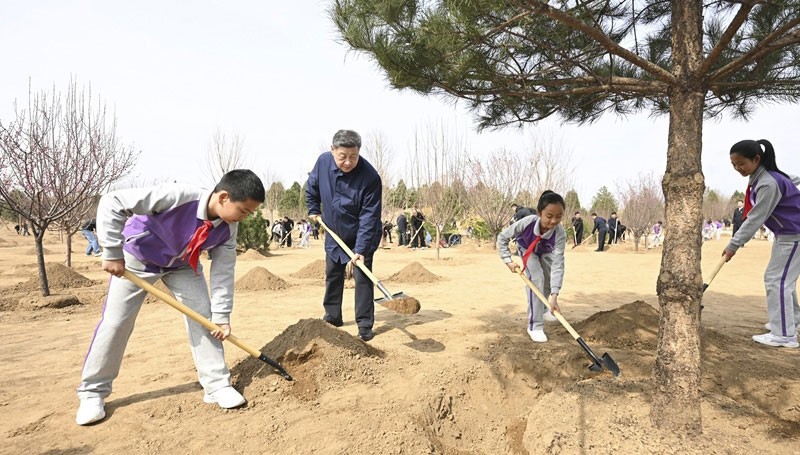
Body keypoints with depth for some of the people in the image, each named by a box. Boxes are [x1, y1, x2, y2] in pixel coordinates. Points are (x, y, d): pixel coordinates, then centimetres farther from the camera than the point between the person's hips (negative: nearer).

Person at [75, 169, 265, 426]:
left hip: (183, 264, 4)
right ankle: (93, 392, 17)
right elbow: (112, 203, -35)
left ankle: (217, 384, 5)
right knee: (115, 322, -1)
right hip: (137, 258, -4)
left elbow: (223, 272, -13)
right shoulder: (178, 197, -40)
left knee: (203, 316, -6)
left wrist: (222, 316, -14)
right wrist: (112, 253, -31)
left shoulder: (228, 228, -22)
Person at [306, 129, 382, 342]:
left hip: (361, 237, -5)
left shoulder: (370, 177, -30)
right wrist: (313, 210, 11)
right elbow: (312, 186, 8)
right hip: (334, 235, 5)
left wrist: (361, 249, -31)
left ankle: (365, 325, 4)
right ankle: (332, 317, 30)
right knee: (332, 275, 14)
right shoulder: (323, 161, -16)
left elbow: (369, 217, -28)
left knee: (362, 277, -7)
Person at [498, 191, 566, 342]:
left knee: (550, 279, 5)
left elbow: (558, 264, -44)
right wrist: (508, 260, -32)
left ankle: (544, 308, 40)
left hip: (545, 253, 3)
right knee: (536, 279, -22)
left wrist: (554, 294, -52)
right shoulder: (527, 222, -42)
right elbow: (502, 237, -25)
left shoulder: (560, 233, -40)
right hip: (527, 250, -3)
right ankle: (535, 326, -16)